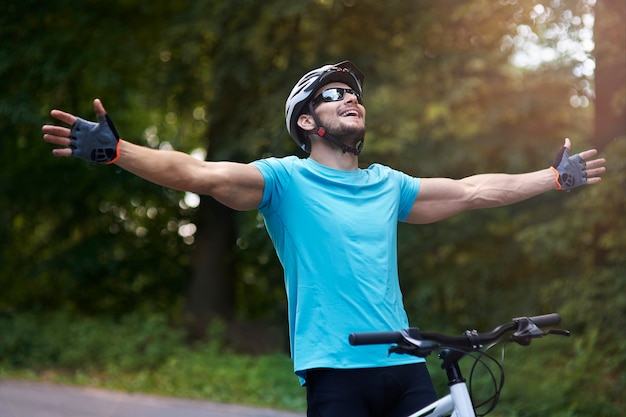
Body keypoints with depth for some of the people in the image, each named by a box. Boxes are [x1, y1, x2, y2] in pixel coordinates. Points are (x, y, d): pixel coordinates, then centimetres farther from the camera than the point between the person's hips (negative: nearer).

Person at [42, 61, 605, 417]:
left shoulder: (388, 185, 17)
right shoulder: (287, 178, 1)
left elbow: (471, 191, 23)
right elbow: (201, 174, -11)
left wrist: (556, 177, 27)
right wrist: (115, 151, -24)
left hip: (404, 367, 5)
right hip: (334, 369, -5)